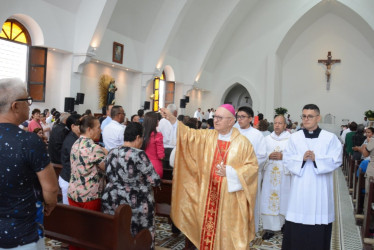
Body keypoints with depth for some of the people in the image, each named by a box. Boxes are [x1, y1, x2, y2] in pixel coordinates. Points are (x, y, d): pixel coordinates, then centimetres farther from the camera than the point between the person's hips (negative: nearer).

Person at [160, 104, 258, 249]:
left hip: (231, 197, -3)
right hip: (209, 195, 3)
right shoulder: (207, 136, 5)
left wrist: (230, 172, -14)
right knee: (209, 227, 10)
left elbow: (252, 166, -4)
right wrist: (172, 119, -14)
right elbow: (189, 134, -2)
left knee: (229, 231, 5)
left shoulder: (242, 143, -4)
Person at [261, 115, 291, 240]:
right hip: (269, 174, 3)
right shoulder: (267, 138, 10)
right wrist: (269, 156, -8)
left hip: (284, 175, -2)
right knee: (268, 200, 1)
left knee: (283, 199, 1)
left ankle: (285, 224, 21)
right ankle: (270, 228, 8)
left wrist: (283, 156, -15)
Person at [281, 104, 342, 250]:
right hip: (300, 187, 1)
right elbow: (287, 159, 2)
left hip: (320, 188, -1)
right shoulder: (295, 137, 6)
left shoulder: (330, 138, 2)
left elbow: (336, 160, -4)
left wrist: (316, 158, -17)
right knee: (297, 225, 4)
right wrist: (302, 158, -16)